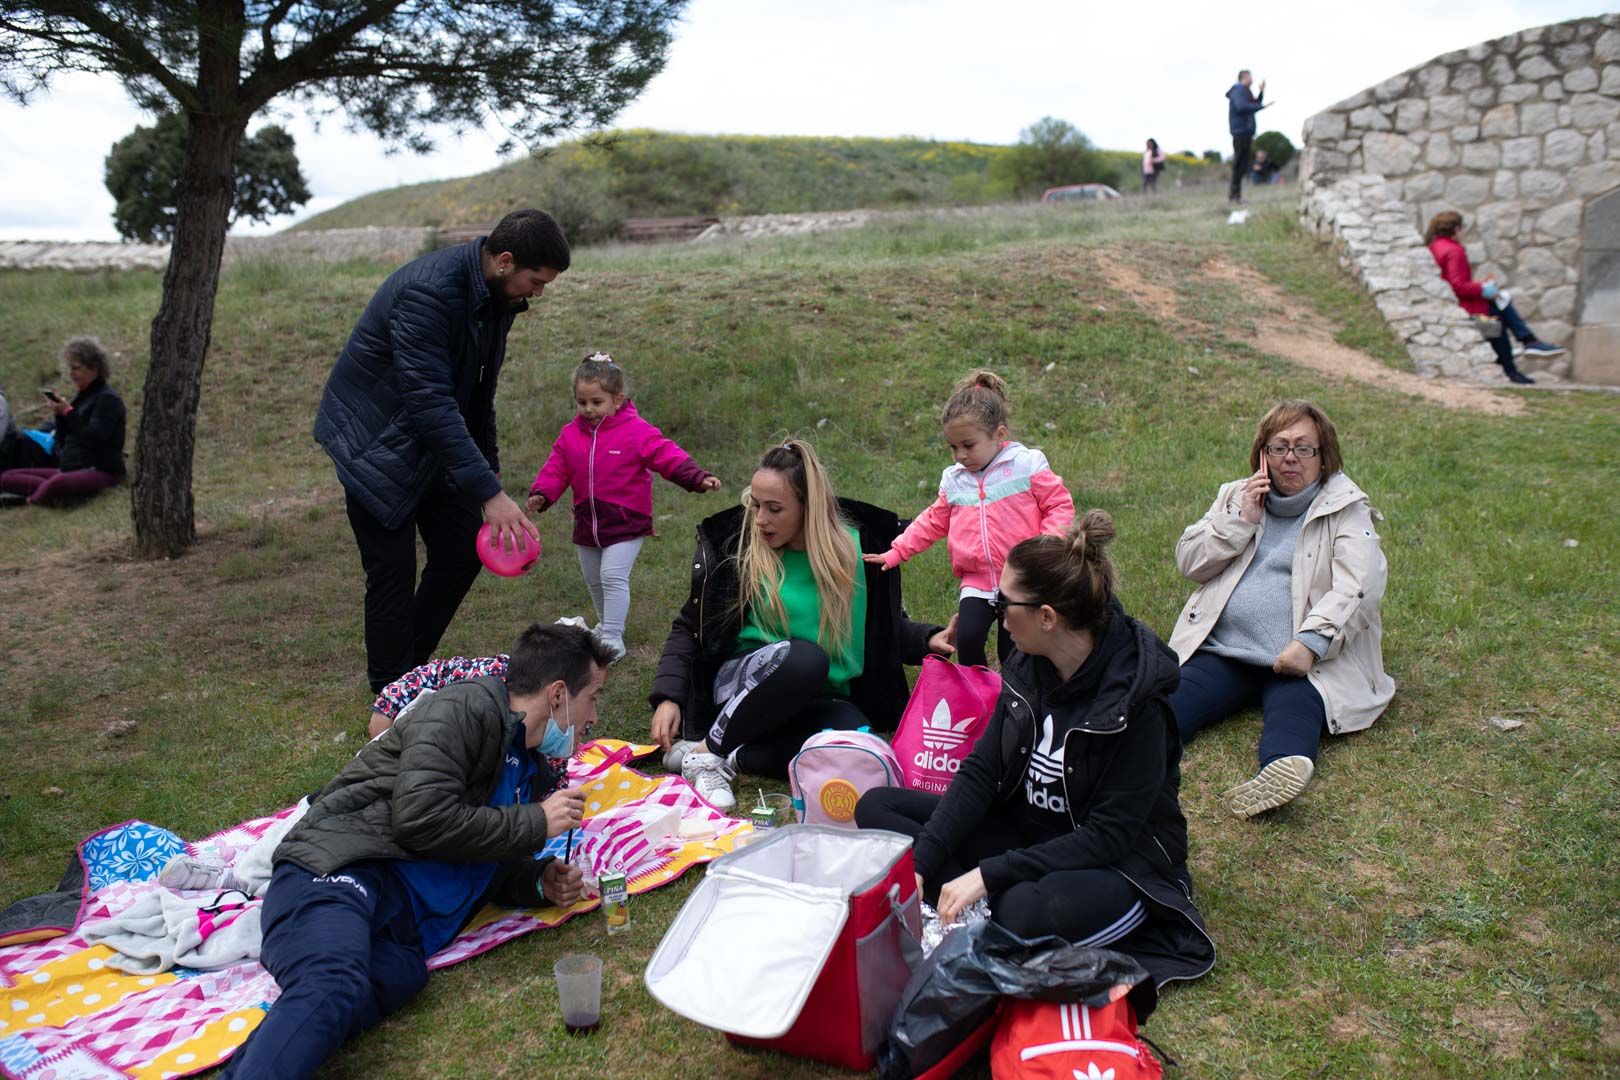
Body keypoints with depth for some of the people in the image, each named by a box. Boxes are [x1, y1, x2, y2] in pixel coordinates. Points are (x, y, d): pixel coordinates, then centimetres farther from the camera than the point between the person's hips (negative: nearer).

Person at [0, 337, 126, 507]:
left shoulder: (107, 398, -7)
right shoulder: (82, 397, 18)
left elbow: (94, 439, -19)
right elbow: (63, 442, 16)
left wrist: (68, 412, -16)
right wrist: (59, 415, 1)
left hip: (101, 471, -9)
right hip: (71, 468, 9)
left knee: (56, 484, -40)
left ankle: (35, 500, -9)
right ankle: (55, 493, -21)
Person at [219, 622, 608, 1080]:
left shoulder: (531, 772, 27)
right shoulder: (469, 707, -1)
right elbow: (421, 815, -12)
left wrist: (538, 881, 12)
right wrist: (535, 824, -3)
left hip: (402, 932, 7)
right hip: (341, 867, -6)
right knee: (333, 987, -38)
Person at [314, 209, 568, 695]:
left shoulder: (495, 295, -2)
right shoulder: (427, 291, -30)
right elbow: (429, 401, -36)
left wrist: (490, 469, 12)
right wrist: (488, 492, -39)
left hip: (435, 440, 8)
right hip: (377, 441, -8)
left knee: (464, 552, 6)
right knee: (393, 572, -5)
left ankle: (414, 669, 23)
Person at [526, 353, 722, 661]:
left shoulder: (636, 431, -13)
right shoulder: (570, 434, 1)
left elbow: (669, 457, -19)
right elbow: (556, 470, 2)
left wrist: (698, 478, -31)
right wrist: (541, 494, -16)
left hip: (626, 522, -6)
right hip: (587, 523, 6)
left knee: (613, 576, -15)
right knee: (594, 580, 20)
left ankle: (613, 639, -6)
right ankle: (606, 623, 43)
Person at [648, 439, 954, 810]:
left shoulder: (857, 546, -2)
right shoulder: (732, 545, -6)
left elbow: (887, 625, 11)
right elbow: (689, 628, 2)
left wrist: (928, 640, -10)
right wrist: (668, 697, -11)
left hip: (822, 698, 2)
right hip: (742, 682, -2)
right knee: (805, 657, -38)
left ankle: (735, 757, -20)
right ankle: (704, 749, -21)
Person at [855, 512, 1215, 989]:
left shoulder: (1135, 700, -24)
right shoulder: (1028, 666, -5)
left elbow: (1110, 835, -24)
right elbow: (980, 770, -5)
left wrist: (990, 874, -28)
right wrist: (920, 865, -16)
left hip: (1117, 864, -7)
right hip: (1026, 833, 7)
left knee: (1028, 912, -41)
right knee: (875, 807, -5)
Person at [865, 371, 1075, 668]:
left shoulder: (1027, 465, -7)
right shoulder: (954, 480, 6)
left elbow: (1060, 506, -7)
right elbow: (933, 522, 13)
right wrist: (895, 553, 7)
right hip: (976, 583, 3)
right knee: (967, 639, -14)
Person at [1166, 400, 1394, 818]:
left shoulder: (1346, 508, 7)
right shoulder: (1237, 496, 21)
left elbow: (1356, 588, -9)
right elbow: (1188, 561, 13)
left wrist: (1310, 643, -23)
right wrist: (1241, 521, 0)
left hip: (1301, 660, -3)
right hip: (1222, 650, 3)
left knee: (1292, 707, -35)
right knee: (1175, 697, -26)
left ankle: (1287, 767, -64)